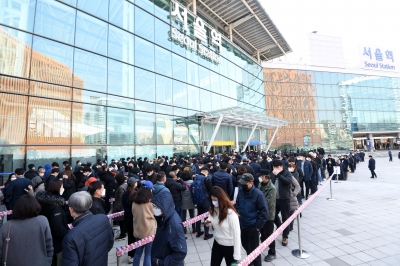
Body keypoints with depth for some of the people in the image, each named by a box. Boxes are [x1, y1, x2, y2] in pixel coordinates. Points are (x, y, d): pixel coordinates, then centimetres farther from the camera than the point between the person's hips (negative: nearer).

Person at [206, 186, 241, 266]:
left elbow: (236, 234, -23)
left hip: (229, 246, -6)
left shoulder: (231, 213, -27)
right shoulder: (213, 210, -7)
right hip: (217, 244, 6)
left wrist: (237, 256, -21)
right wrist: (209, 223, -12)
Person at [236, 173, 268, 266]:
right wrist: (238, 218, 5)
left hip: (252, 226, -6)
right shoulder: (241, 191, -5)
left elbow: (264, 211, -16)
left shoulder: (258, 194, -21)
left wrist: (258, 225, -15)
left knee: (254, 247, 9)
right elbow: (237, 205, 10)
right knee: (245, 244, 24)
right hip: (242, 224, 6)